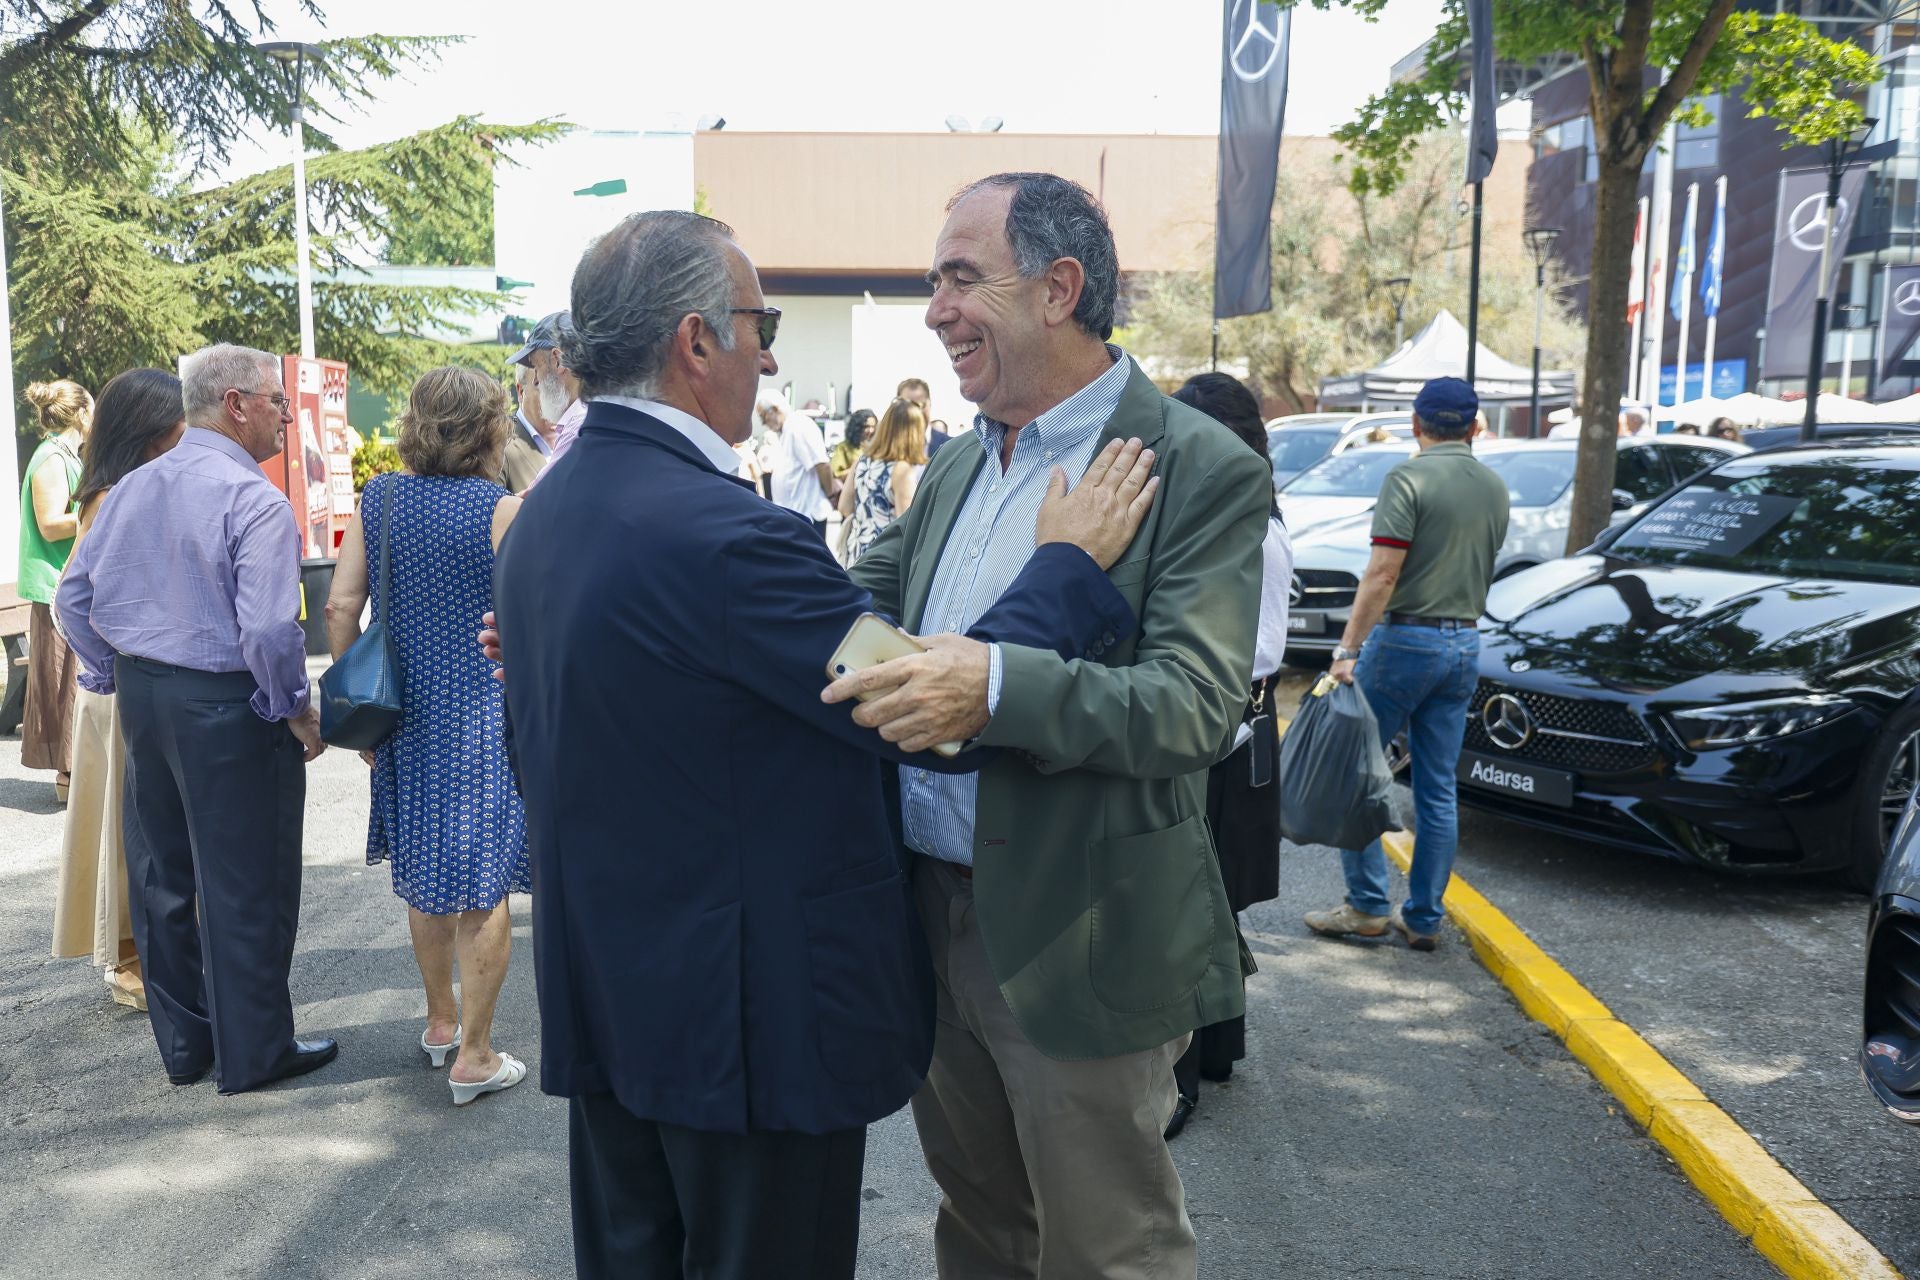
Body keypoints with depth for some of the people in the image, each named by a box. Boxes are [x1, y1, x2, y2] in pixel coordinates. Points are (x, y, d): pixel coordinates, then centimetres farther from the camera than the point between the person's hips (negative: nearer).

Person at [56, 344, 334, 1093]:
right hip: (226, 706, -8)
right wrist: (297, 709, -11)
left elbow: (75, 595, 10)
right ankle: (252, 1053, 17)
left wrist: (114, 676, 17)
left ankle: (183, 1045, 30)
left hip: (142, 696, 8)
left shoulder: (131, 489, 7)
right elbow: (268, 628, -24)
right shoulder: (254, 501, -17)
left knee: (162, 876, 16)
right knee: (243, 886, 5)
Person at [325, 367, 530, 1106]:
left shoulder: (378, 499, 1)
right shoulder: (503, 509, -13)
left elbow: (340, 608, 0)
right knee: (484, 883, 5)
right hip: (486, 713, -5)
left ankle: (441, 1021, 37)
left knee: (424, 871, 21)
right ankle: (473, 1057, 12)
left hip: (406, 712, 5)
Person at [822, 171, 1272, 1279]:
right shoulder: (959, 463, 9)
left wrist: (997, 687, -40)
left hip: (1077, 947, -6)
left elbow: (1197, 705, -25)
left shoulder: (1202, 470, -15)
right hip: (936, 919, 7)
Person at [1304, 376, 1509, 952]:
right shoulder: (1495, 487, 10)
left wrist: (1348, 648, -19)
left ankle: (1367, 905, 8)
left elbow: (1383, 573, -19)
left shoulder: (1409, 478, -11)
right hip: (1465, 645, 7)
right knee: (1438, 791, 9)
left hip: (1405, 639, -6)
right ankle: (1424, 918, 15)